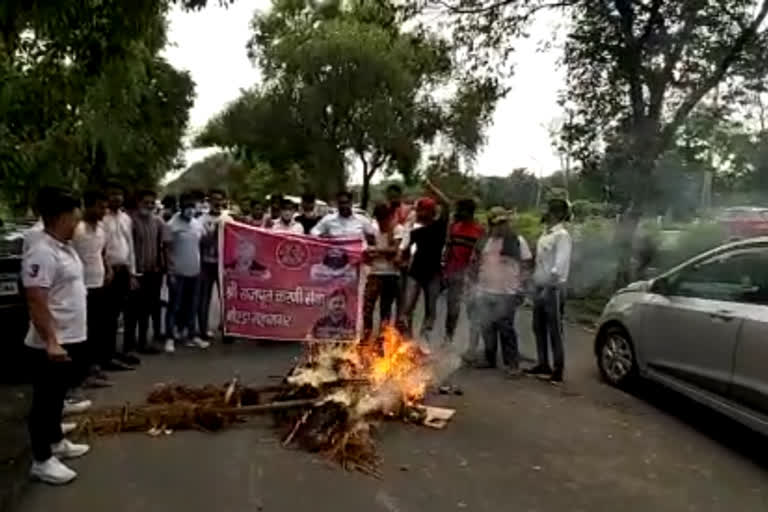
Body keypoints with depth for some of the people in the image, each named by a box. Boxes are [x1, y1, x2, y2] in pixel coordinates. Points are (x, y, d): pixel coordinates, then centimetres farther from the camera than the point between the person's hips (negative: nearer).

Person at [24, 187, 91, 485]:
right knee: (45, 401, 3)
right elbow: (36, 303, -25)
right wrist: (51, 342, -27)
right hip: (51, 345, -9)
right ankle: (42, 461, 15)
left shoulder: (65, 248, 10)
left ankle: (56, 442, 37)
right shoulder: (41, 253, -21)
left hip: (72, 339, 9)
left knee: (58, 396, 22)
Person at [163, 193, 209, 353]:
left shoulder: (198, 224, 7)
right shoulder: (172, 225, -10)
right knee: (174, 306, 2)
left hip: (194, 271, 5)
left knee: (191, 306, 13)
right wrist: (171, 271, -14)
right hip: (178, 272, -5)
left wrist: (201, 265, 11)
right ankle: (170, 338, 10)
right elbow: (167, 249, -9)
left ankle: (192, 336, 22)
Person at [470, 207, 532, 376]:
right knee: (487, 328, 12)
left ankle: (512, 363, 7)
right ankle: (489, 359, 25)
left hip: (506, 293, -5)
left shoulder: (518, 241, -3)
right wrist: (476, 283, 11)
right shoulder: (484, 242, 10)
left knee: (505, 329, -2)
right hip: (484, 292, 5)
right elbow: (476, 263, 19)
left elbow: (526, 266, -4)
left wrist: (520, 289, -9)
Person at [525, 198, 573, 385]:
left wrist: (548, 287, -21)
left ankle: (558, 370, 6)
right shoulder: (545, 234, 14)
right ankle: (543, 365, 25)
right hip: (539, 287, 8)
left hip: (553, 289, -8)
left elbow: (560, 266, -19)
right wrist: (536, 284, 12)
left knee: (555, 331, -2)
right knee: (539, 328, 13)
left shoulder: (562, 235, -12)